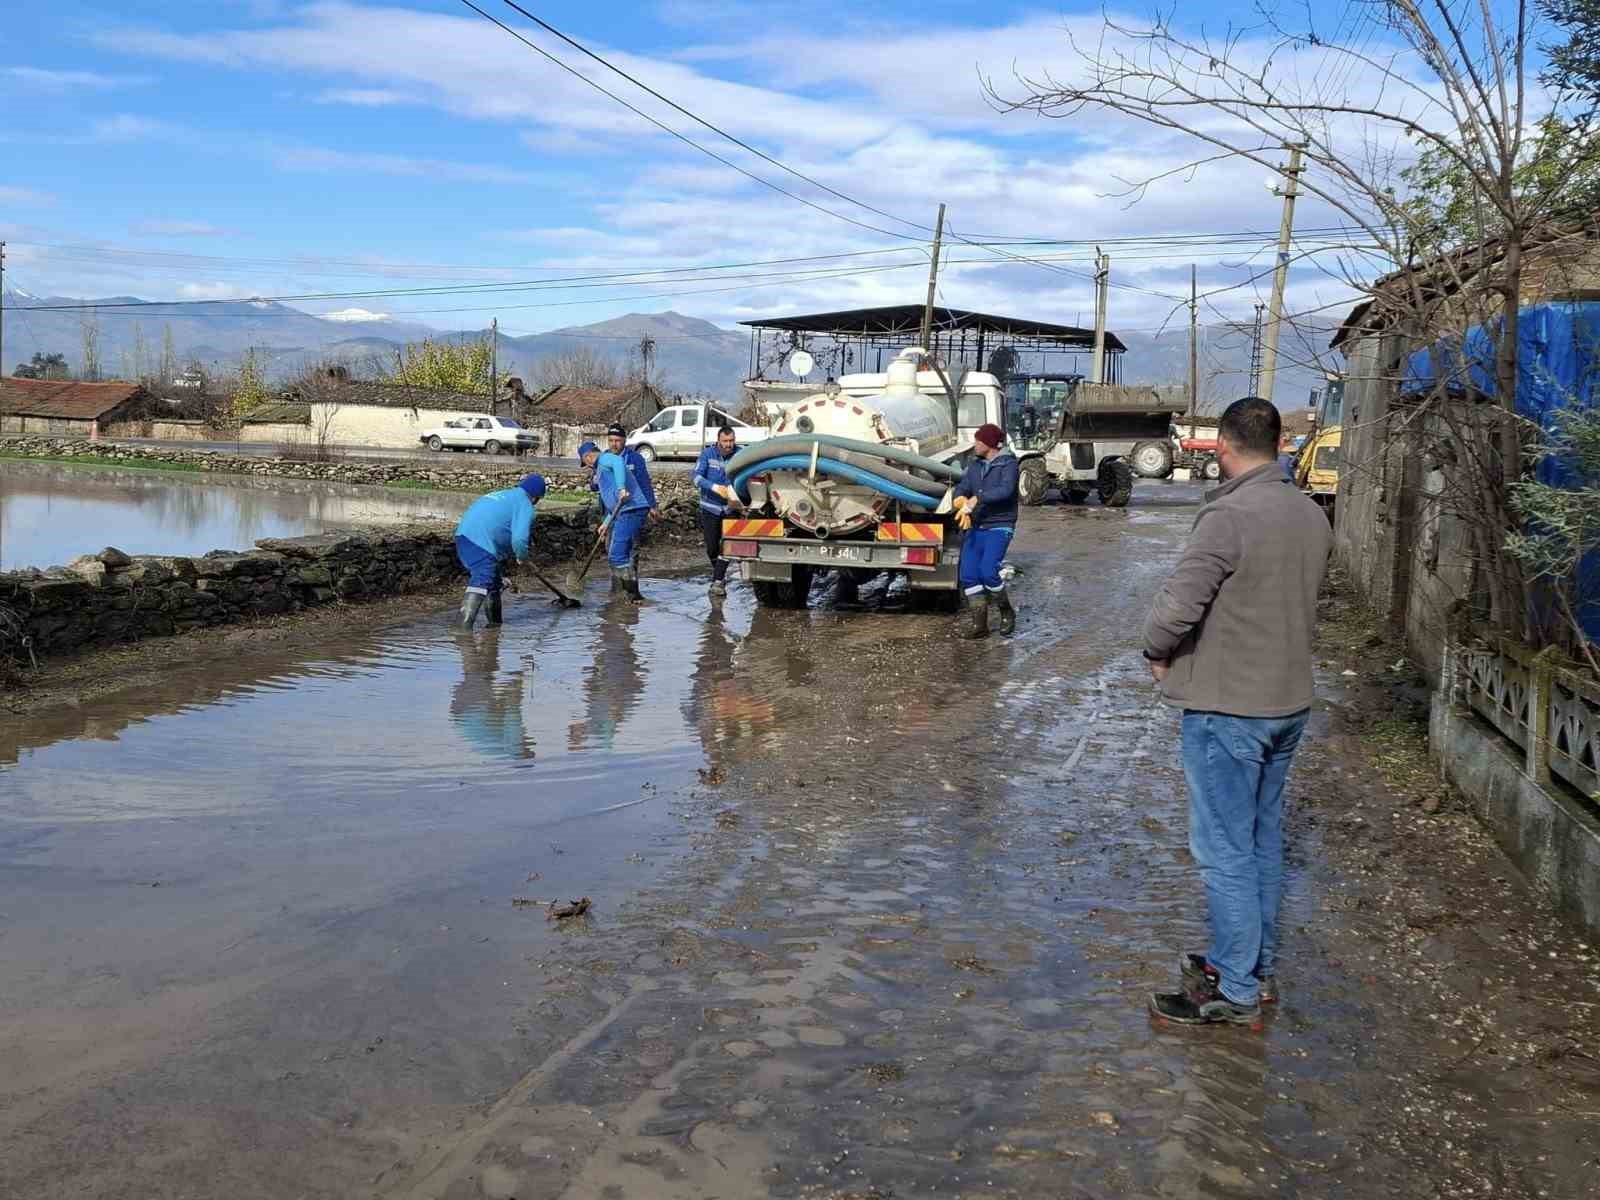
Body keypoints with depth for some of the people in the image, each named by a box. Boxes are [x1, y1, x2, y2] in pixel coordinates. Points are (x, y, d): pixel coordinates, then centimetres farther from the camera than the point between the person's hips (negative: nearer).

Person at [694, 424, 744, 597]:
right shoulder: (707, 454, -8)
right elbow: (697, 477, -18)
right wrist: (715, 487, -34)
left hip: (731, 508, -1)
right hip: (710, 507, 1)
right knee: (712, 547, 8)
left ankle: (718, 581, 1)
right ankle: (720, 574, 33)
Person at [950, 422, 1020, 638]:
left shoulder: (1008, 463, -7)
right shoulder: (976, 464, 13)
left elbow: (1005, 490, -24)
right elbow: (961, 488, 4)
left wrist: (976, 499, -28)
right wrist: (963, 503, -18)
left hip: (999, 527, -6)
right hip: (976, 527, 6)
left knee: (988, 571, -20)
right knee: (968, 575, -4)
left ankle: (1006, 611, 4)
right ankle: (978, 624, 2)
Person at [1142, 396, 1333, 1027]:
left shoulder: (1229, 515, -21)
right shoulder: (1311, 515, 5)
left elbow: (1177, 605, -25)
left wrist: (1157, 654, -7)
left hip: (1227, 707, -8)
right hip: (1288, 701, 8)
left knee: (1225, 849, 1)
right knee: (1264, 840, 18)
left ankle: (1235, 990, 10)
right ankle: (1258, 965, 32)